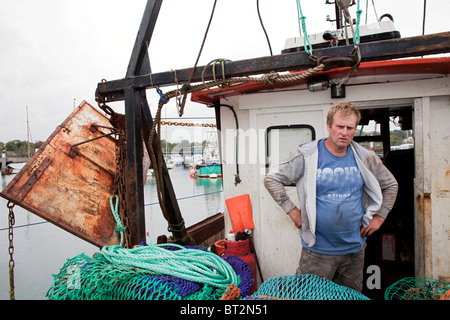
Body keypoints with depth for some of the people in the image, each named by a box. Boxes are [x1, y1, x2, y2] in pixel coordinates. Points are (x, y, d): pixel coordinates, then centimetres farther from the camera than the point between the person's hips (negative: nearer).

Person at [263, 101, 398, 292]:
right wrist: (292, 211, -9)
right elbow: (272, 179, -7)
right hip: (317, 250, -3)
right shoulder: (307, 155, -11)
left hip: (354, 249, 4)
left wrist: (379, 217, 8)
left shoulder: (365, 158, 0)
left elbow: (390, 185, 16)